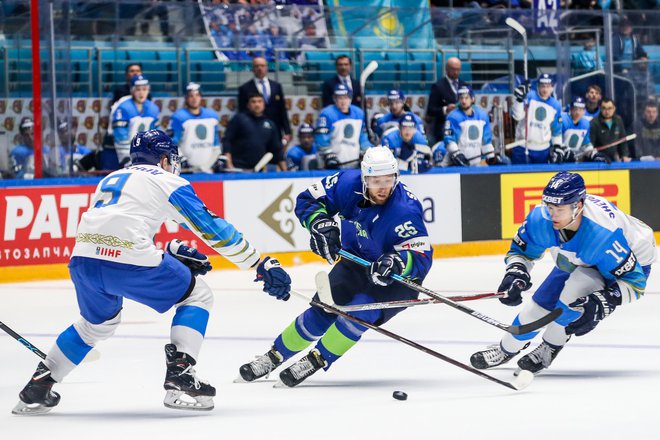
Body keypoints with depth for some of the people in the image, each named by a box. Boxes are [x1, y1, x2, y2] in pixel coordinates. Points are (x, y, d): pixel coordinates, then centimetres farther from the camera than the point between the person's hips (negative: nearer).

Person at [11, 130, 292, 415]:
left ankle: (36, 389, 30)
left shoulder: (110, 180, 32)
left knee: (98, 323, 33)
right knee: (197, 295, 14)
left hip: (83, 260, 6)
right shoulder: (167, 182, 13)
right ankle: (179, 376, 0)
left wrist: (170, 251, 30)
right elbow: (212, 228, 10)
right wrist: (261, 265, 13)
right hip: (128, 262, -6)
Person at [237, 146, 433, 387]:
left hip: (396, 277, -4)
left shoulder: (406, 211, -31)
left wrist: (397, 262, -53)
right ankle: (275, 355, 13)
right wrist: (321, 223, -26)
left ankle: (317, 360, -10)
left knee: (362, 309, -26)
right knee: (324, 309, -5)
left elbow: (421, 258, -33)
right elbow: (308, 200, -6)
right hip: (356, 263, 4)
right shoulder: (348, 184, -18)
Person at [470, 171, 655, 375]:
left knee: (576, 288, -30)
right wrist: (515, 273, -26)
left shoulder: (604, 234, -43)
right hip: (575, 264, 6)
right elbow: (521, 249, -6)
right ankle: (506, 350, 34)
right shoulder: (541, 218, -27)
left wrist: (602, 303, -47)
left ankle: (549, 349, -5)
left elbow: (634, 280, -34)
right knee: (539, 305, 4)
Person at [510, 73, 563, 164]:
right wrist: (519, 99, -30)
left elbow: (556, 129, 15)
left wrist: (558, 147, 10)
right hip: (522, 148, -3)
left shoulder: (556, 106, 6)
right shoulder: (529, 97, -6)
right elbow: (516, 116, -16)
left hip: (543, 150, 4)